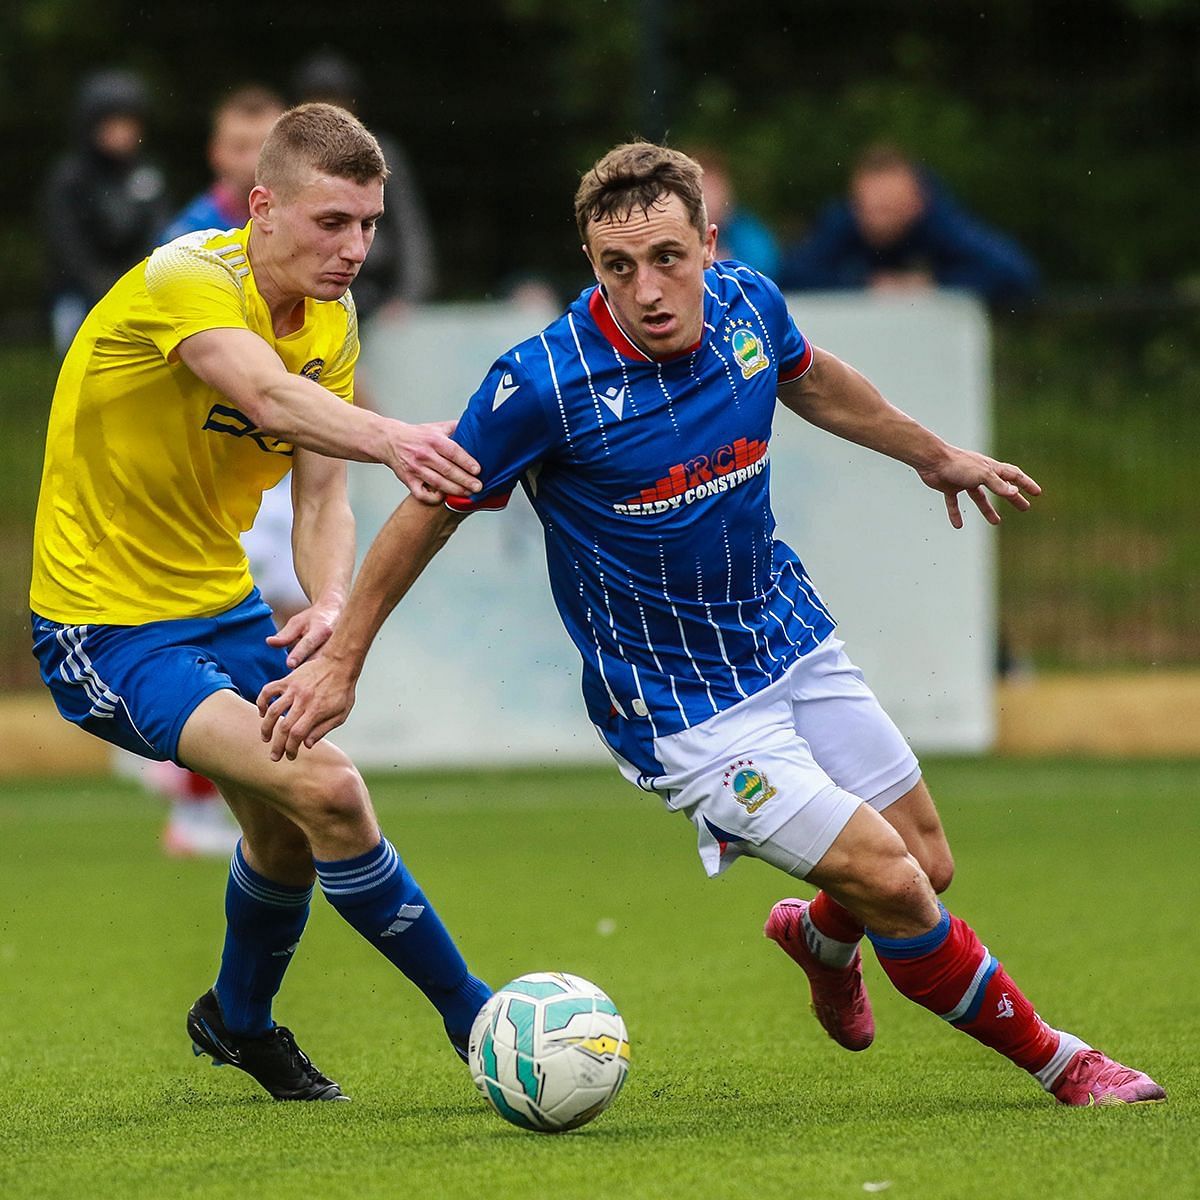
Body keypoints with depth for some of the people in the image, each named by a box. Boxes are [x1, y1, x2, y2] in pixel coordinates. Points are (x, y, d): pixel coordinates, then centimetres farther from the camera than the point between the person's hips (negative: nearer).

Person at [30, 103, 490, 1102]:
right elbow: (267, 394, -43)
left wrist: (331, 602, -22)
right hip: (106, 626, -8)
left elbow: (321, 502, -1)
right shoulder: (185, 279, -23)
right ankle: (477, 1021, -10)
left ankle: (240, 1021, 51)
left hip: (223, 606, 8)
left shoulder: (330, 319, 2)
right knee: (325, 788, -23)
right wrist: (389, 440, -62)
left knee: (288, 828, 21)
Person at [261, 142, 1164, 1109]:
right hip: (681, 702, -6)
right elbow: (431, 513, -12)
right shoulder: (545, 381, -26)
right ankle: (1052, 1058, 11)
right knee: (891, 887, -11)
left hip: (791, 638, 6)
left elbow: (810, 378, 16)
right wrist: (340, 663, -6)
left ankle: (823, 937, 48)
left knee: (929, 864, 13)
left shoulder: (747, 304, -9)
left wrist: (935, 455, 29)